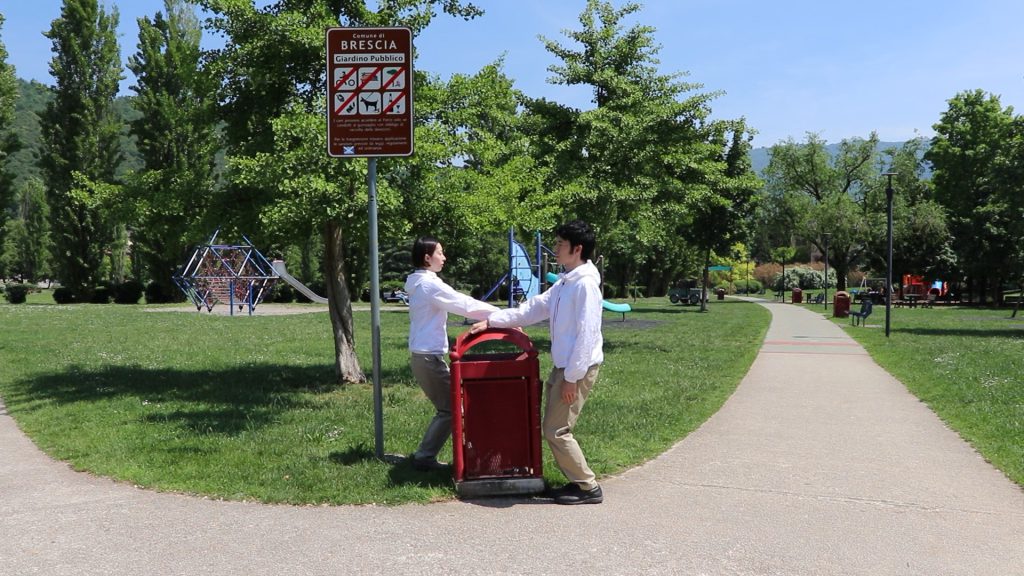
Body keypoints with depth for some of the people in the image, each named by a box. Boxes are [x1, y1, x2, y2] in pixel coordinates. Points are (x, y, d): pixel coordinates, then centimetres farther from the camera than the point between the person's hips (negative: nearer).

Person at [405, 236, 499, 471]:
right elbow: (466, 304, -17)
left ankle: (425, 455, 17)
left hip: (421, 355, 10)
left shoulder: (420, 284, 15)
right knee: (450, 409, -2)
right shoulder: (430, 284, -17)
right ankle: (424, 457, 2)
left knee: (445, 407, 15)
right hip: (430, 357, -10)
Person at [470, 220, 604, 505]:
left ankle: (589, 487, 5)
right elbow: (532, 308, 17)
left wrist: (572, 378, -21)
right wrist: (491, 321, 13)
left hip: (578, 369, -9)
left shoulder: (585, 283, -17)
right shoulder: (565, 282, 13)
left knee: (556, 430, -5)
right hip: (563, 366, 9)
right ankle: (577, 481, 21)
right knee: (554, 428, 13)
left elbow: (587, 335, -22)